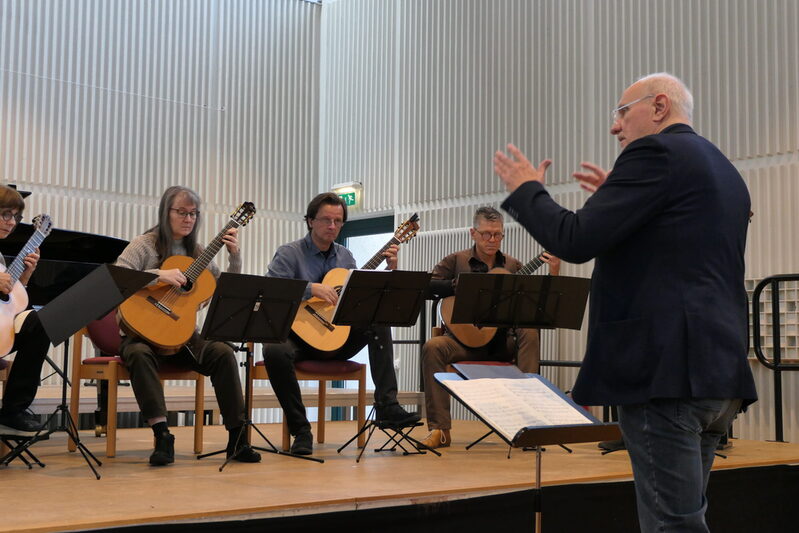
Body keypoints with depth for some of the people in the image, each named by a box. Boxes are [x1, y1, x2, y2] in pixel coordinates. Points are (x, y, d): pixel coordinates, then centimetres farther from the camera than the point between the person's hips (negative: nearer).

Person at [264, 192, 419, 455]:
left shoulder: (345, 257, 12)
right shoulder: (288, 254, -4)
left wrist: (391, 269, -2)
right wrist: (311, 289, -29)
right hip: (296, 334, -4)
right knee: (274, 352, -37)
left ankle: (387, 406, -21)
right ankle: (300, 429, -22)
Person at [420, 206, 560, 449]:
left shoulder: (512, 266, 11)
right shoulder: (455, 261, 6)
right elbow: (427, 285, -9)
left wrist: (553, 275, -9)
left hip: (503, 342, 2)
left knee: (530, 332, -28)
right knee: (432, 347, -30)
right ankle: (440, 430, -26)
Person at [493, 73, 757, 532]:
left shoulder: (656, 152, -8)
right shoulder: (723, 171, 21)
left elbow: (576, 241, -14)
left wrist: (527, 189, 3)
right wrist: (619, 197, 28)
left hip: (665, 365, -10)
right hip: (718, 368, 10)